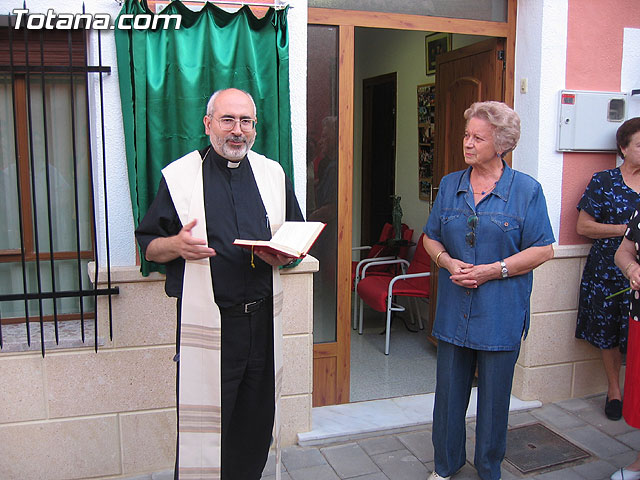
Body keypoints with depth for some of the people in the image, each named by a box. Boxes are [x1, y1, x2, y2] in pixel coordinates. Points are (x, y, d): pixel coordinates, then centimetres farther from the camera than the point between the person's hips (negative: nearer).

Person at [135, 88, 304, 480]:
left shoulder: (274, 174, 10)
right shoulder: (179, 176, 1)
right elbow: (148, 245, 4)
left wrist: (285, 254, -5)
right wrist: (177, 244, -18)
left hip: (262, 317, 4)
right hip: (206, 322, -3)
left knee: (257, 420, 12)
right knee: (202, 420, 0)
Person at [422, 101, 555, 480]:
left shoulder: (526, 190, -5)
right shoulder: (450, 185, 6)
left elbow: (543, 250, -6)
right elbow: (431, 238, 11)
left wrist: (493, 270, -16)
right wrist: (447, 261, -10)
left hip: (500, 316, -3)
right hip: (454, 311, 3)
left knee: (494, 396, 11)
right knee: (449, 391, 13)